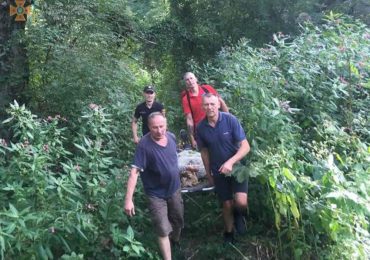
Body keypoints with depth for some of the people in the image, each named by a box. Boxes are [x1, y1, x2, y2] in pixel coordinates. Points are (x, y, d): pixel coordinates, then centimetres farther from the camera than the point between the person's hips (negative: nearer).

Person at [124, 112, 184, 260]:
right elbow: (134, 172, -30)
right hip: (156, 194, -5)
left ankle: (176, 244, 53)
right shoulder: (144, 145, -27)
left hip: (174, 189, 6)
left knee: (178, 221, 23)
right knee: (163, 231, -3)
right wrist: (128, 199, -35)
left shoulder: (171, 137, -10)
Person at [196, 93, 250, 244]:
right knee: (227, 204, 13)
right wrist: (208, 173, 10)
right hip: (218, 171, 2)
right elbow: (204, 151, 5)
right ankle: (228, 232, 39)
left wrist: (230, 162, -30)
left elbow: (245, 146, -18)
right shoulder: (201, 127, -9)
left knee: (241, 202, -18)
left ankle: (238, 214, 19)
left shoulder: (230, 120, -18)